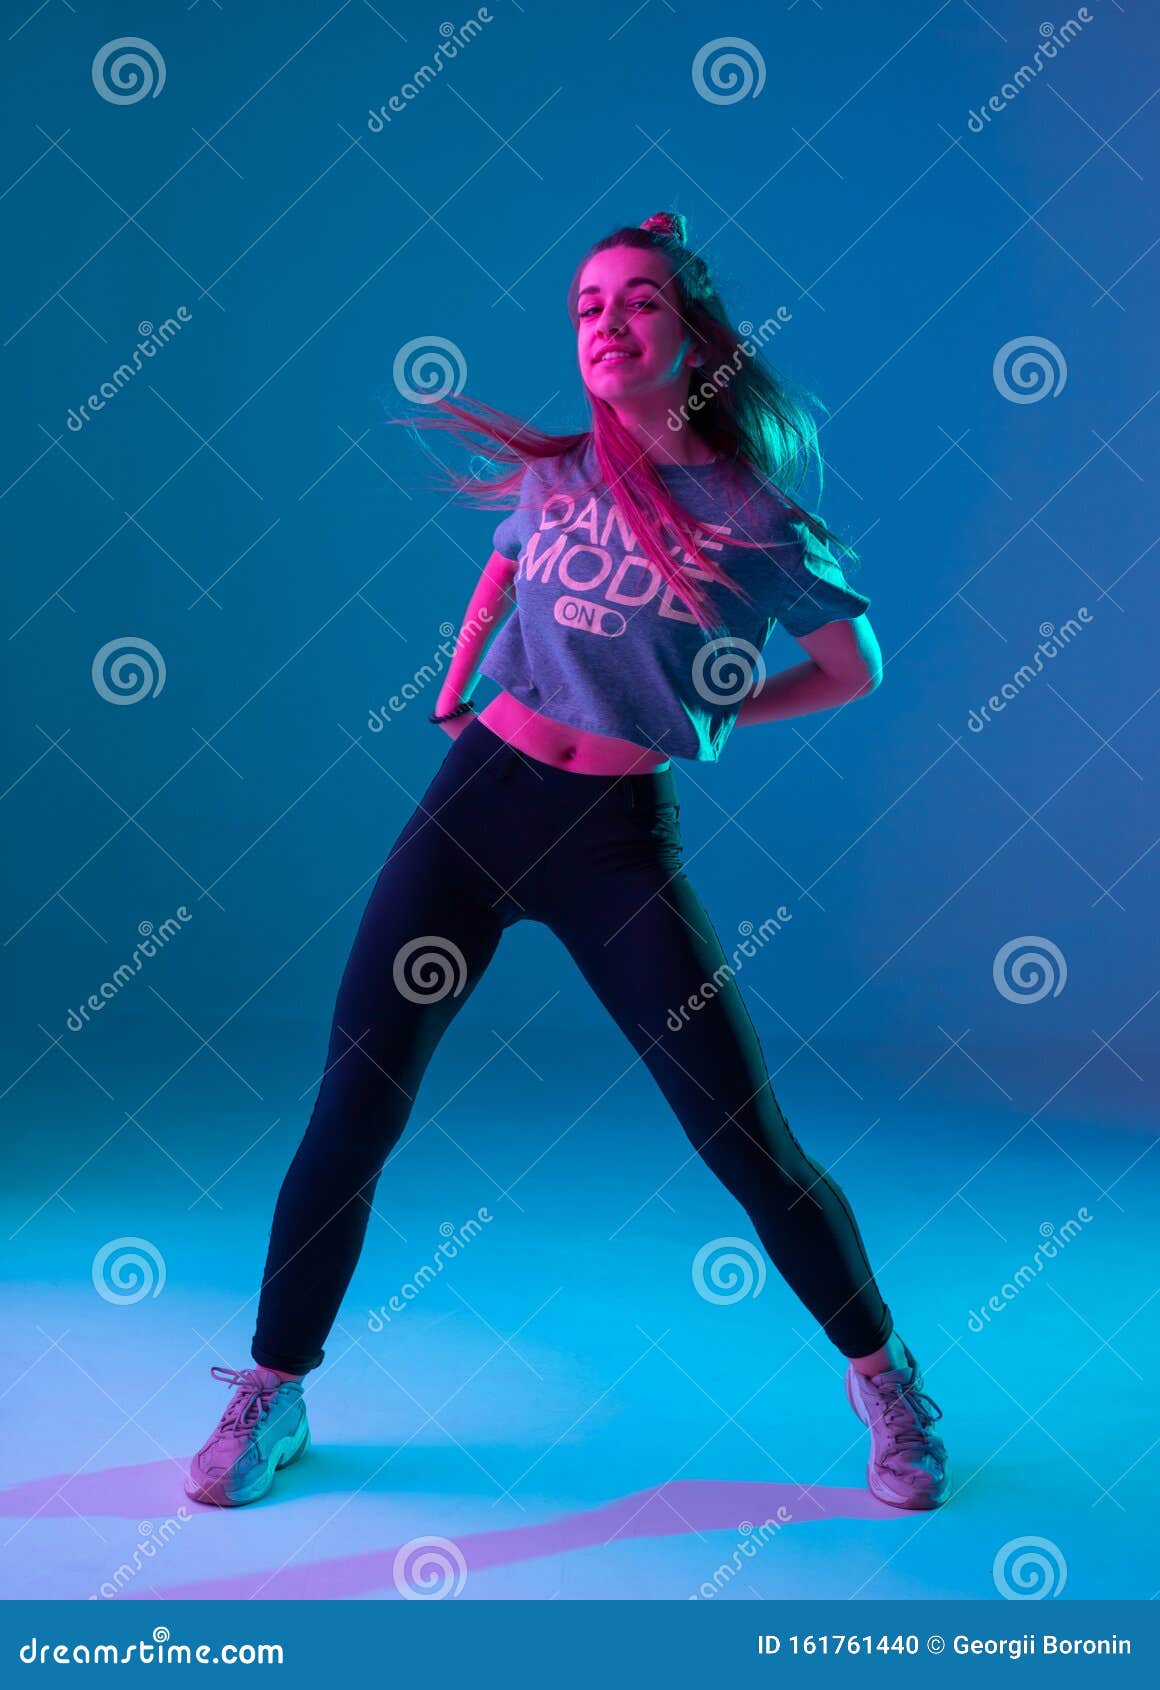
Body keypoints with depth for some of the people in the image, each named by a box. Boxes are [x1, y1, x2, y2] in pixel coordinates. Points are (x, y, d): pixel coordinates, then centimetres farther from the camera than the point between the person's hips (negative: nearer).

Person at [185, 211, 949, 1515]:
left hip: (620, 837, -2)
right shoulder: (553, 477, 6)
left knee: (749, 1143, -2)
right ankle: (271, 1396, 20)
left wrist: (701, 715, 6)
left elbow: (856, 671, 10)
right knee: (352, 1113, 0)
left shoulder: (756, 518, -2)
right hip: (481, 794, 3)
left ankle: (881, 1374, 24)